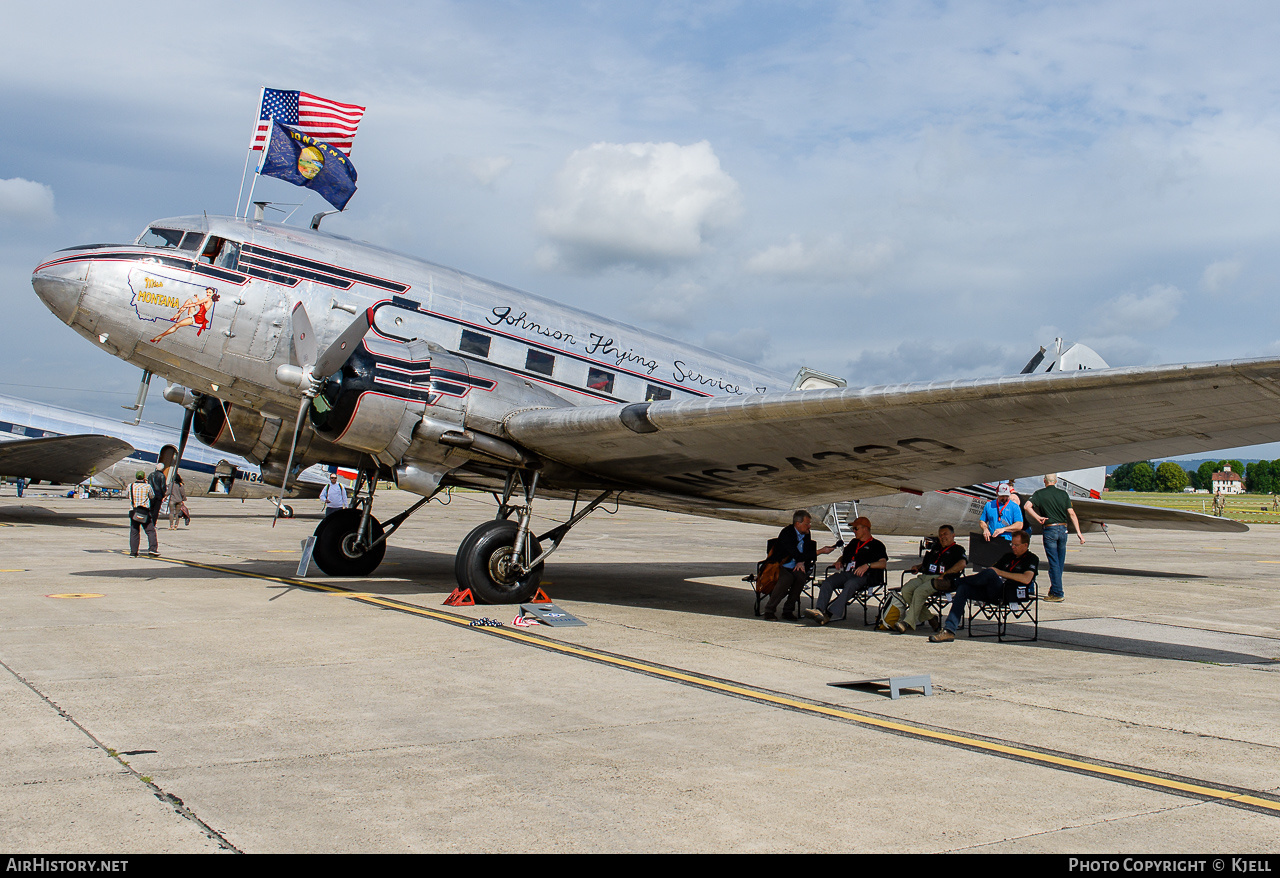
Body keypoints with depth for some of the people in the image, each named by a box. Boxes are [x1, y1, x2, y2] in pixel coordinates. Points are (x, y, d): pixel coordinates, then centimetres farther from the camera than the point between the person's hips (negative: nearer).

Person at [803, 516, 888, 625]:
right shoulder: (854, 543, 34)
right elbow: (844, 556, 43)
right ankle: (819, 610, -41)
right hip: (846, 573, 6)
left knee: (850, 584, -39)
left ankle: (831, 613, -51)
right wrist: (839, 562, 18)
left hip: (863, 576, -6)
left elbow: (883, 563, -3)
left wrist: (867, 565, -19)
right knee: (827, 582, -23)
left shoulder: (877, 545, 12)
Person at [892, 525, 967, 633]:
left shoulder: (957, 549, 11)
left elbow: (962, 564, -8)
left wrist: (945, 573, -17)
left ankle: (909, 622, -30)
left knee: (920, 592, -32)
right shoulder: (935, 547, 33)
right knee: (906, 590, -19)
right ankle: (930, 617, -9)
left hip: (941, 580, -7)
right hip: (924, 576, 7)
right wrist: (917, 567, 17)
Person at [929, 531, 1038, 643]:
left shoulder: (1032, 559, 5)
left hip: (1010, 593, -7)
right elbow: (995, 568, 28)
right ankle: (949, 630, -26)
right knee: (963, 588, -16)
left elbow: (1026, 579, -14)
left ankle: (954, 582, -5)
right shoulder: (1008, 556, 28)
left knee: (990, 572, -33)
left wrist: (1000, 573, -12)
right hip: (994, 592, 7)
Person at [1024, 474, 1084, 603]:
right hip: (1063, 529, 3)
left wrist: (1038, 517, -8)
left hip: (1049, 529, -3)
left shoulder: (1039, 494, -1)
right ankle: (1054, 590, 24)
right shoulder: (1063, 494, 6)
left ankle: (1057, 593, -6)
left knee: (1054, 563, -3)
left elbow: (1027, 506, -16)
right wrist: (1079, 532, 1)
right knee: (1060, 562, 13)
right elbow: (1071, 513, 2)